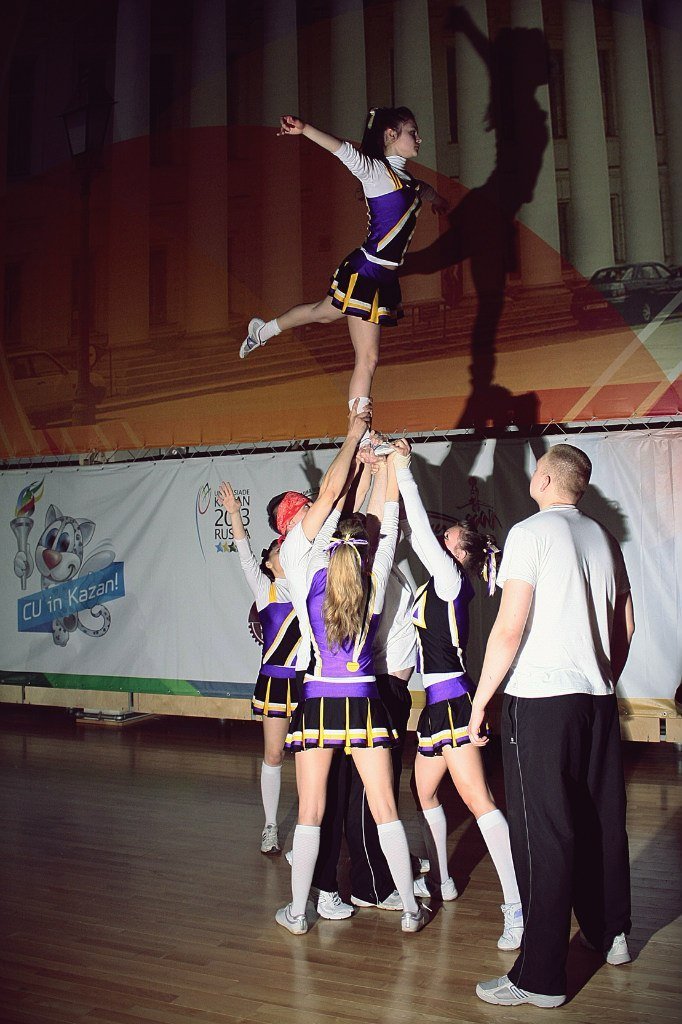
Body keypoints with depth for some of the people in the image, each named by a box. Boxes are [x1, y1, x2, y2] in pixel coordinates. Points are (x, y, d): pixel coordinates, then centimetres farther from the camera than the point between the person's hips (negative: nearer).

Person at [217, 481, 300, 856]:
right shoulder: (264, 587, 2)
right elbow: (245, 554, -9)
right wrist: (234, 513, -19)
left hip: (307, 681, 2)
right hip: (274, 680, -1)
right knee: (273, 755, 8)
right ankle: (270, 826, 22)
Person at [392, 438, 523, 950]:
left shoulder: (452, 579, -10)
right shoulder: (442, 584, 12)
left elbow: (421, 531, -17)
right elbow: (418, 534, 16)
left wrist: (403, 471, -10)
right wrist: (394, 470, 15)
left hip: (452, 700, -10)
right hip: (440, 701, 10)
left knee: (478, 800, -11)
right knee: (426, 792, 20)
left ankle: (517, 907, -7)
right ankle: (441, 880, 36)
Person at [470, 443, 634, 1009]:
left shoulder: (530, 532, -9)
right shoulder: (603, 538, 11)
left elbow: (509, 629, -15)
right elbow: (626, 626, 16)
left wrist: (480, 702, -8)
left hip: (541, 698, -7)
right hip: (598, 697, 7)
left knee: (545, 834, -2)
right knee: (601, 818, 19)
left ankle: (541, 977, 6)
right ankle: (611, 932, 37)